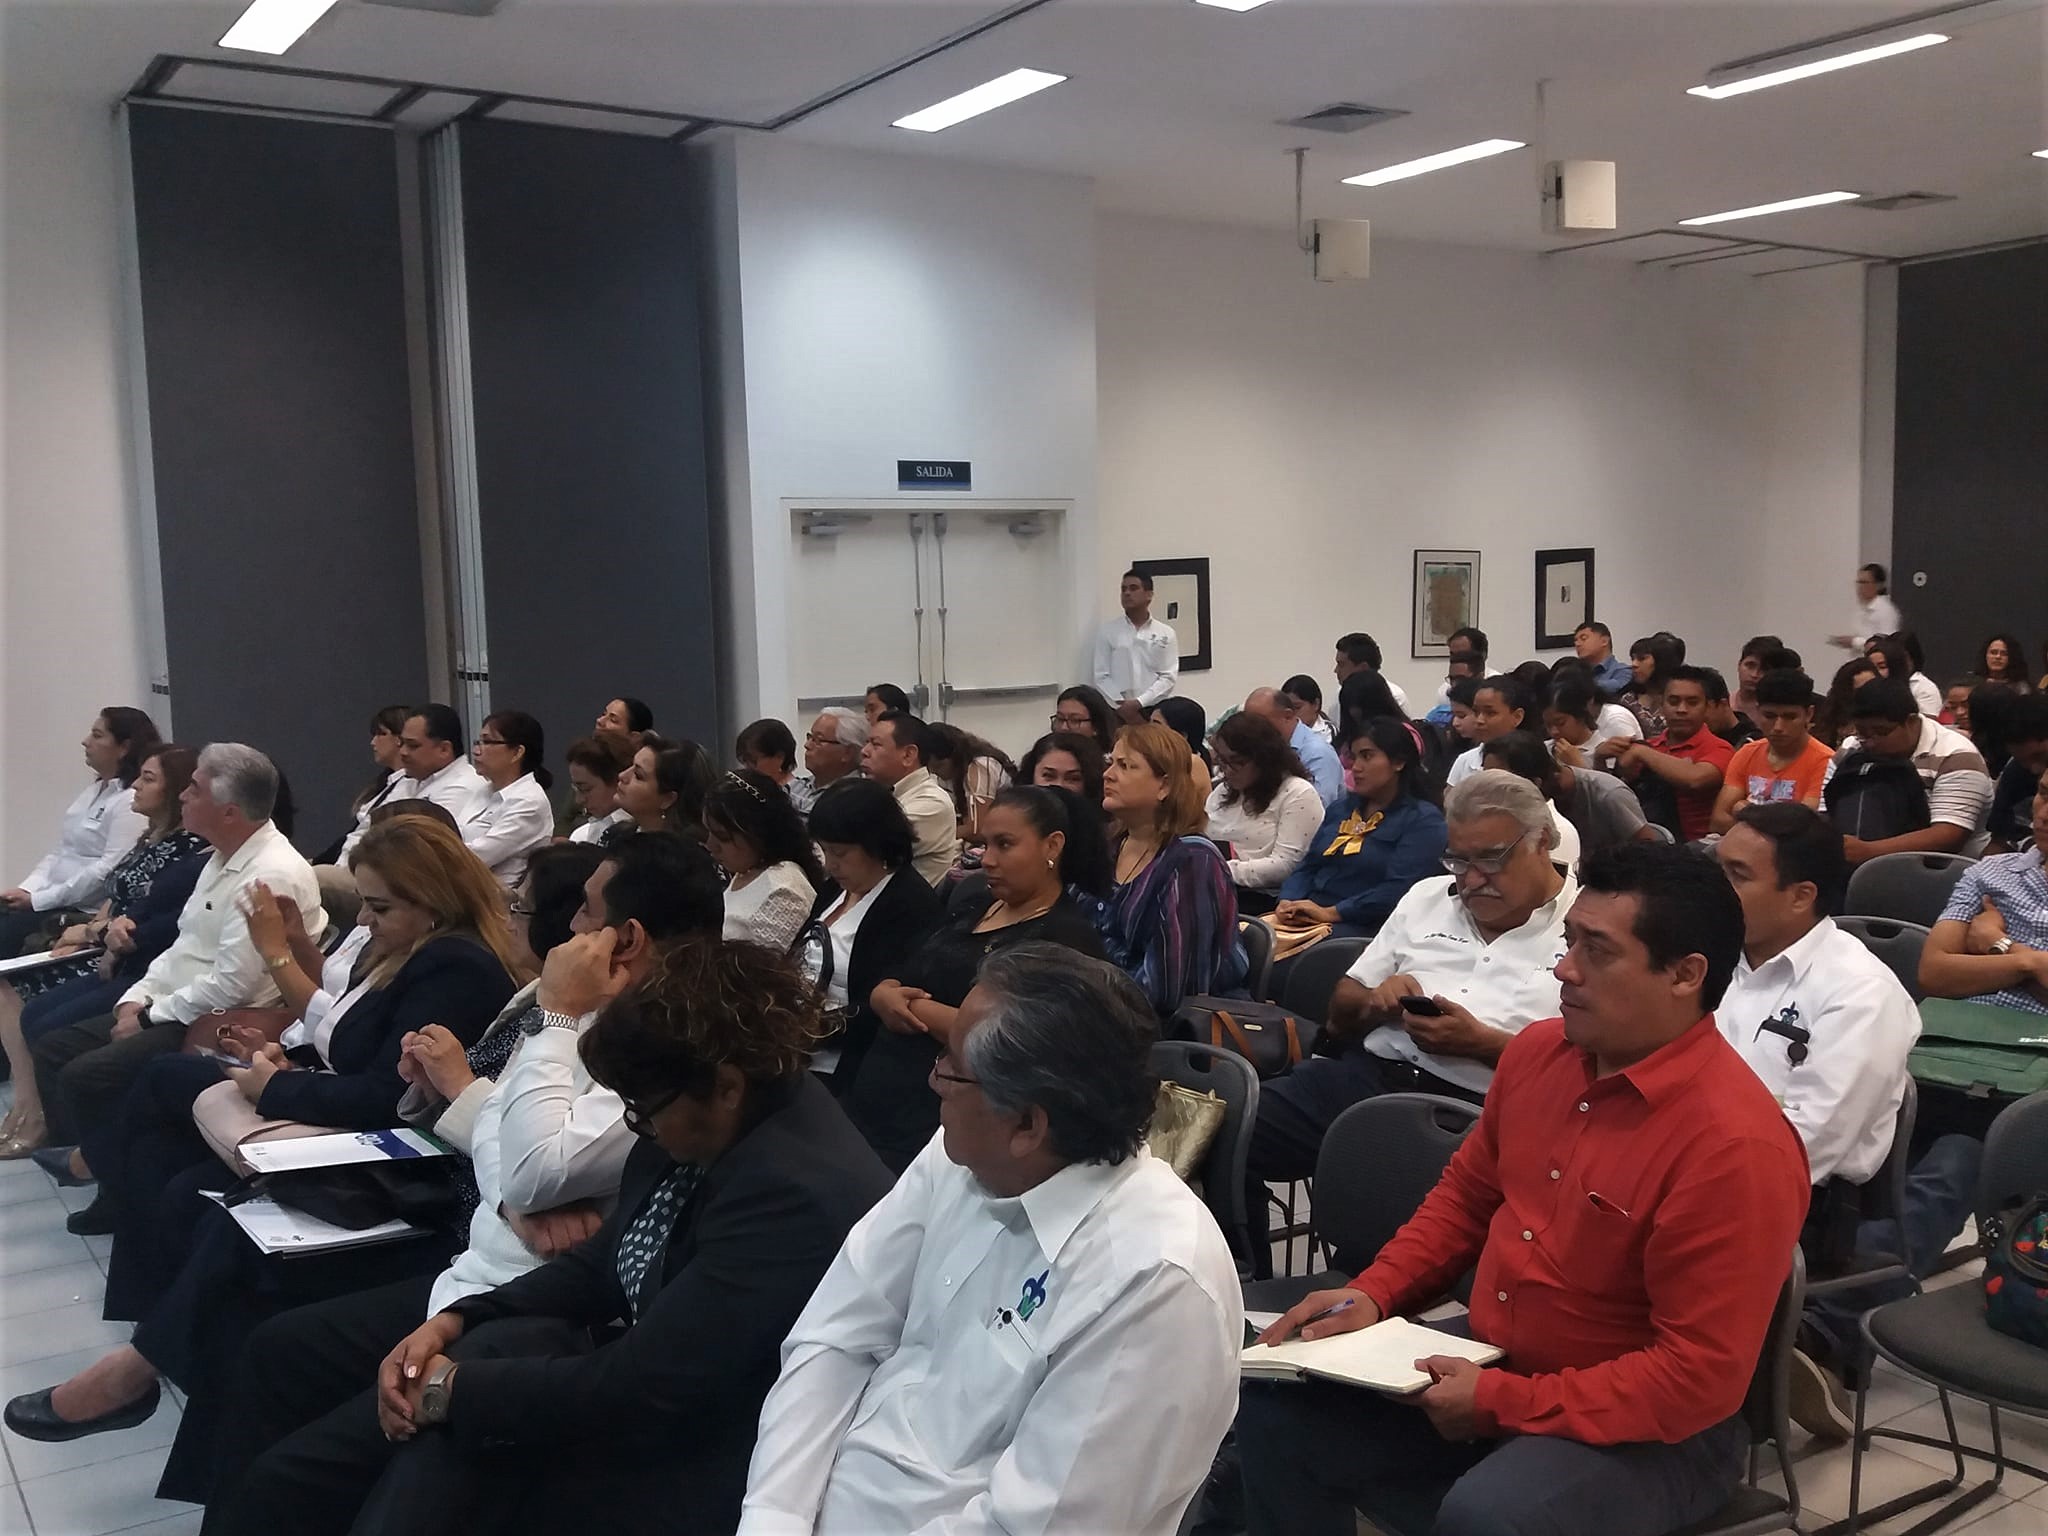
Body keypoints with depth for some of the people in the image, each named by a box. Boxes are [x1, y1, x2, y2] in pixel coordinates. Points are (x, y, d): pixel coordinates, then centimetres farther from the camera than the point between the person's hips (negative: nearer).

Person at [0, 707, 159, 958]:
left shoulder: (131, 801, -12)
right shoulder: (95, 790, 17)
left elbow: (109, 870, -19)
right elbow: (59, 852, 17)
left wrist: (37, 899, -16)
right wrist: (24, 890, 0)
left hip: (86, 912, -8)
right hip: (53, 903, 8)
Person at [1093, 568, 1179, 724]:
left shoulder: (1166, 633, 8)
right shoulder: (1108, 632, 7)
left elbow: (1168, 677, 1)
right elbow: (1101, 677, 3)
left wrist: (1138, 703, -11)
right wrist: (1122, 705, -11)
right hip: (1119, 713, 0)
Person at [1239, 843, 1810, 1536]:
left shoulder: (1736, 1145, -24)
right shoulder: (1536, 1052, 0)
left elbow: (1700, 1378, -23)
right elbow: (1465, 1195, 15)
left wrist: (1501, 1402, -22)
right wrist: (1373, 1294, 1)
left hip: (1649, 1431, -7)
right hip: (1492, 1373, 7)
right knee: (1276, 1406, -1)